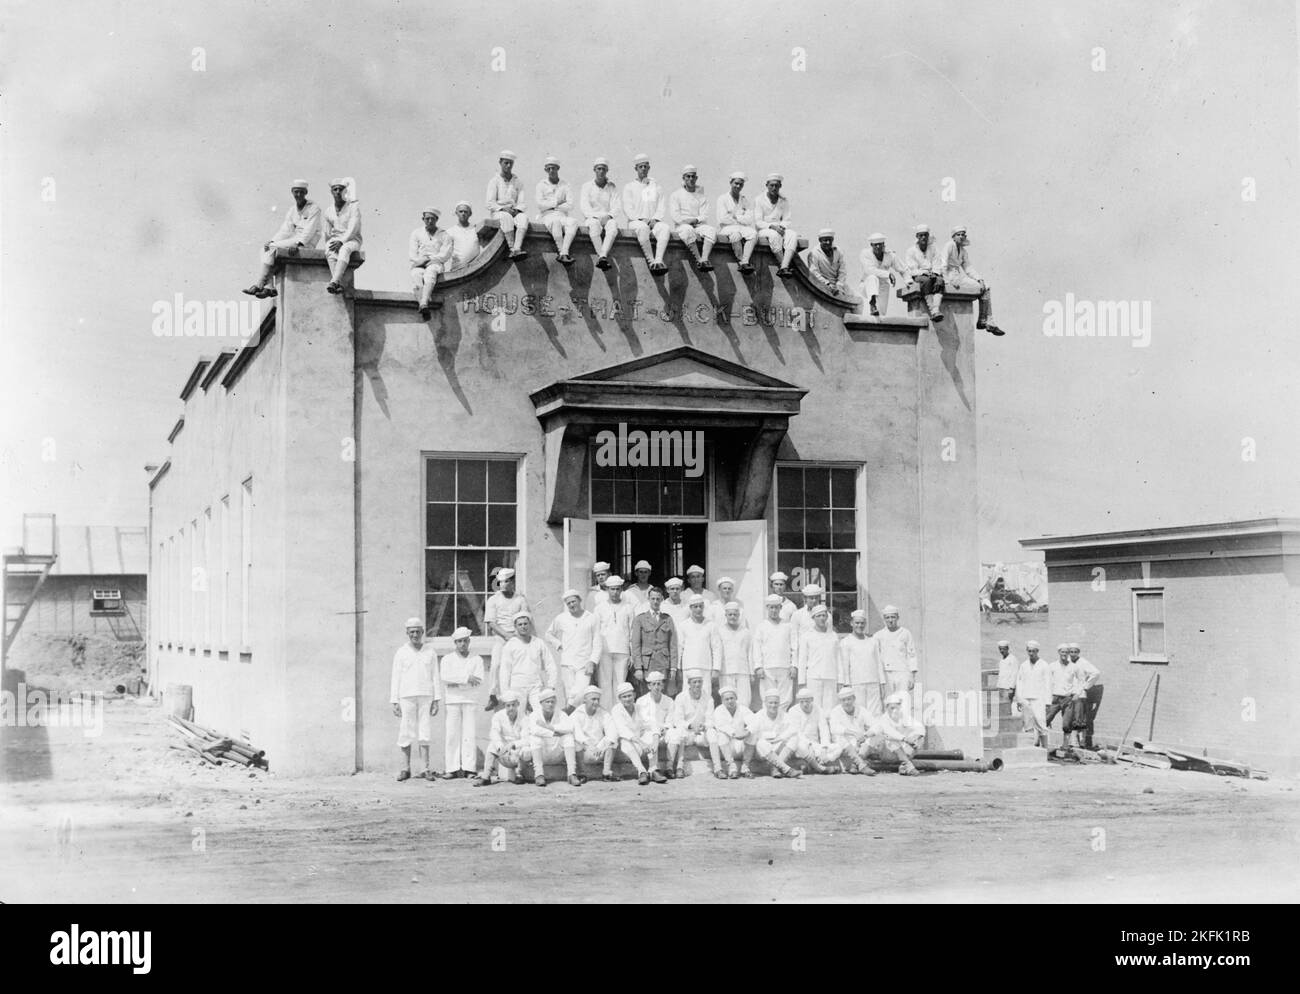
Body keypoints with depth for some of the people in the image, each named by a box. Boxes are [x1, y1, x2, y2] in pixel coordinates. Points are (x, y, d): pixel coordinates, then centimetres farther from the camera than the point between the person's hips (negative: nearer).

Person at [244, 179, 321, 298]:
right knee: (265, 249, -10)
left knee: (272, 248, -22)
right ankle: (269, 287, -24)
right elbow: (285, 231, 9)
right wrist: (272, 242, -9)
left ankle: (258, 285, -21)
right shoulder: (292, 210, 16)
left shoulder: (313, 208, -6)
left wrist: (298, 245, -32)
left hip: (306, 244, -8)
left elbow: (309, 231, -17)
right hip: (294, 242, 8)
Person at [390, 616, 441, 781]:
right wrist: (395, 702, -1)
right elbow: (396, 679, 6)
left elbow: (435, 677, 9)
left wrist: (436, 700, 1)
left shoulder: (430, 652, 10)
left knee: (424, 733, -2)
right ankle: (405, 769, 2)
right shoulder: (401, 653, 6)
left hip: (426, 696, 1)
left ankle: (426, 769, -2)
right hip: (406, 697, -1)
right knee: (405, 734, -3)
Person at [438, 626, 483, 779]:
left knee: (469, 735, -5)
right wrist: (466, 678, -13)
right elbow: (444, 678, -9)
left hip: (470, 700, 0)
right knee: (452, 735, -5)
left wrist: (456, 684, -8)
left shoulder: (477, 659, 10)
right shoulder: (447, 659, 9)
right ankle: (452, 769, -4)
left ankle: (469, 769, -5)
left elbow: (478, 683, -3)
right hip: (452, 701, 0)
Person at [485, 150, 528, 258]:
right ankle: (512, 248, -44)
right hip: (497, 213, -3)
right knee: (506, 217, -38)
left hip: (514, 212, 3)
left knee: (523, 218, -32)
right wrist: (503, 209, -19)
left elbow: (521, 203, 8)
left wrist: (516, 210, -14)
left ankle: (517, 249, -50)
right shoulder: (494, 181, 4)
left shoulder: (518, 182, 14)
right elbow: (490, 204, -4)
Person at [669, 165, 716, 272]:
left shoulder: (701, 195, 17)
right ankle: (698, 260, -38)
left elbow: (704, 215, 7)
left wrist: (695, 220, -14)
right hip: (681, 226, -3)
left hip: (698, 226, 3)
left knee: (711, 230, -29)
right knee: (688, 230, -38)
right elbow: (675, 216, -1)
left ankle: (704, 259, -42)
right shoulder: (676, 194, 11)